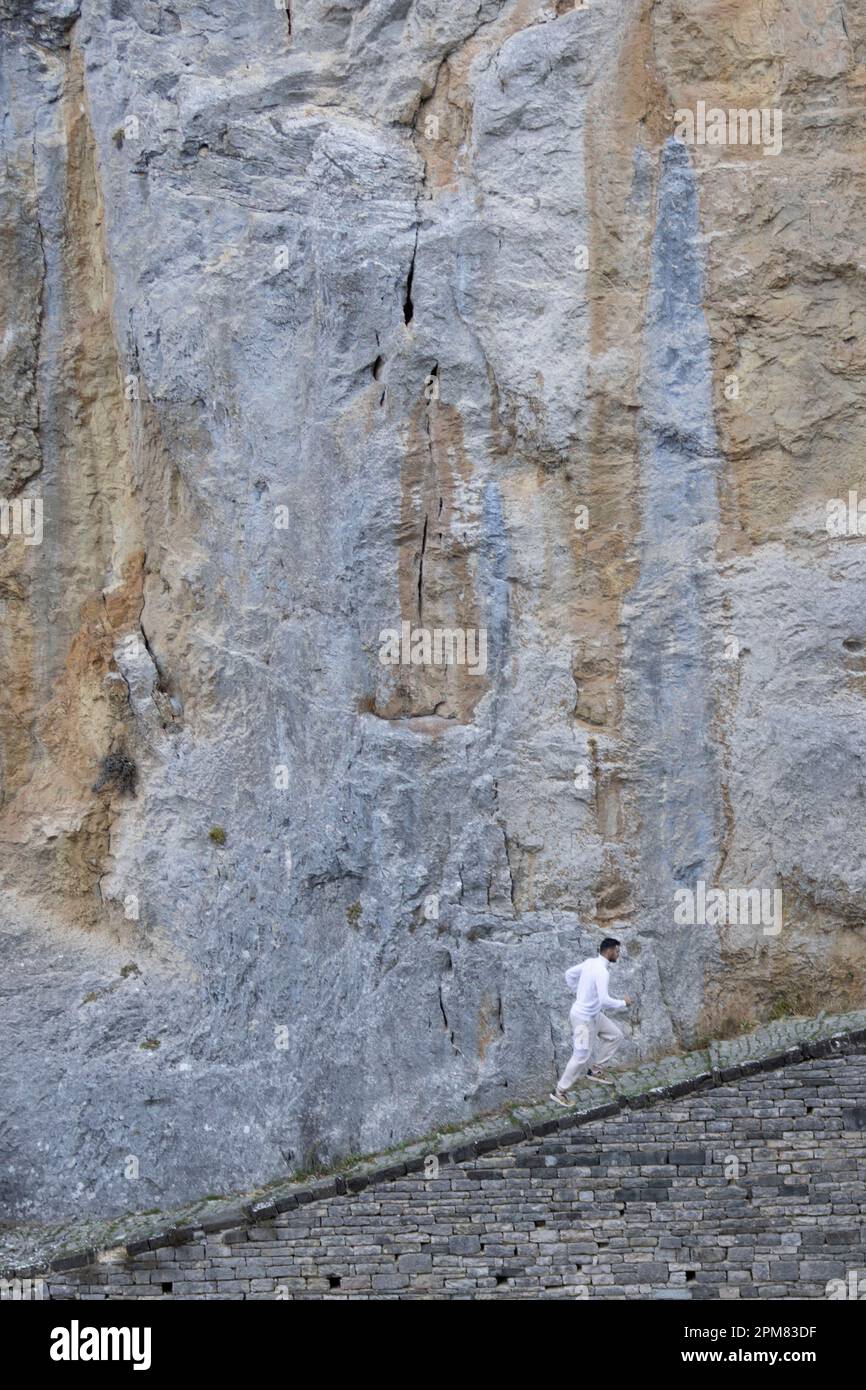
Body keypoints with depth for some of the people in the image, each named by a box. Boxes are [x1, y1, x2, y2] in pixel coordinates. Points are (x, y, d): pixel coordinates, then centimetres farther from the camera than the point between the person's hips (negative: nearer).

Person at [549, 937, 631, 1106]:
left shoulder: (590, 962, 1)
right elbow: (604, 1000, -32)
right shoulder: (601, 971, -27)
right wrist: (623, 1003, -16)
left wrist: (578, 994, 18)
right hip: (584, 1018, -9)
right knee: (582, 1057, 0)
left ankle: (595, 1071, 22)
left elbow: (569, 974, 13)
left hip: (593, 1014, 9)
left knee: (616, 1035, 16)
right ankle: (559, 1092, 11)